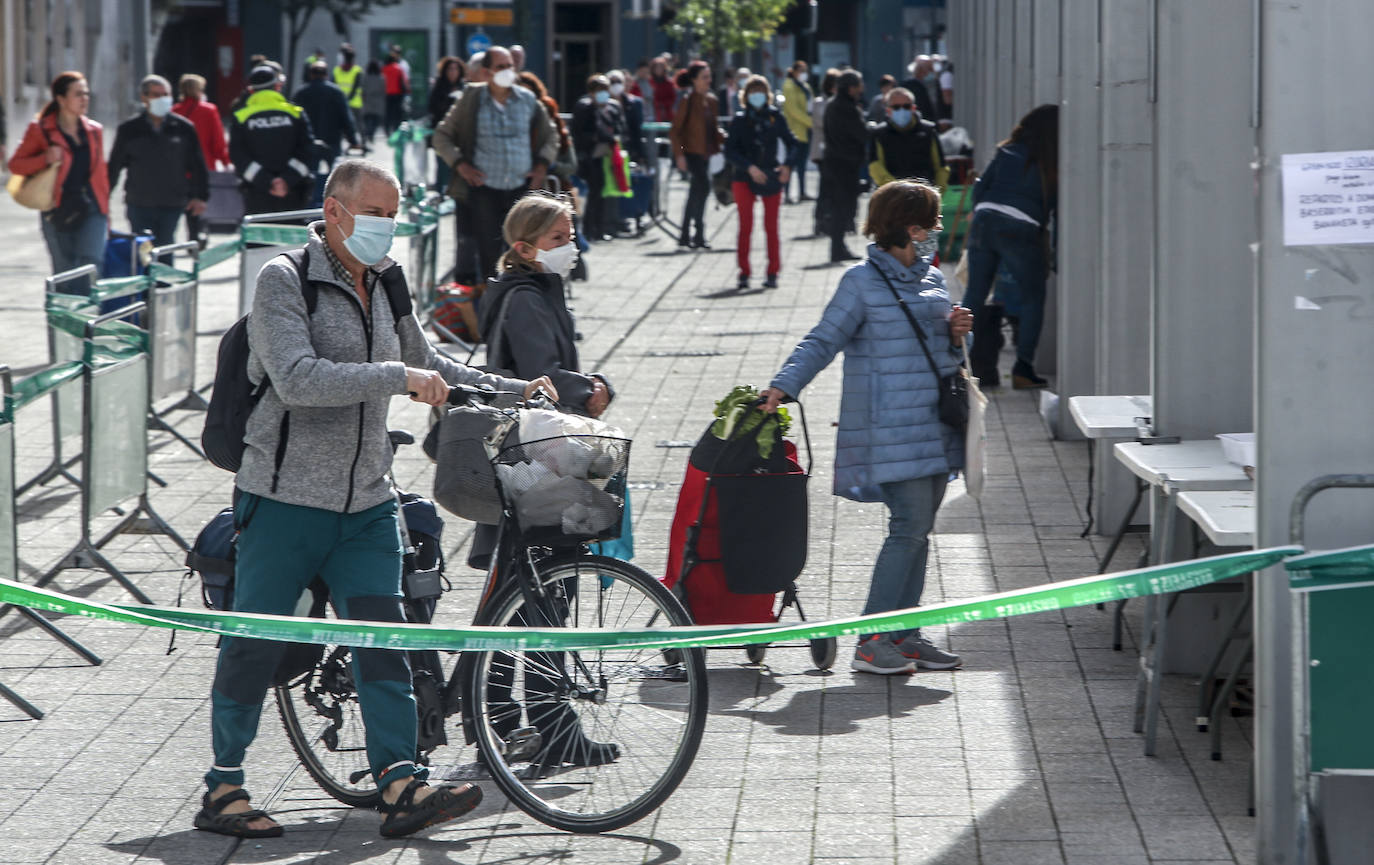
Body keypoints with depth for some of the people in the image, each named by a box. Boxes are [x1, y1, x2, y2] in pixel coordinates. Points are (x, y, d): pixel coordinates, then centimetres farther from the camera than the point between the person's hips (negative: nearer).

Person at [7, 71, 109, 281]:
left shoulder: (95, 131, 12)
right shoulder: (40, 130, 1)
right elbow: (15, 164, 2)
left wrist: (105, 212, 16)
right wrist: (45, 159, -15)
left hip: (91, 210, 2)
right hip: (58, 213, -2)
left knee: (91, 264, -14)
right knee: (64, 273, 3)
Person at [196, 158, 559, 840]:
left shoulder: (384, 286, 13)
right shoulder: (284, 281, -9)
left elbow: (426, 364, 29)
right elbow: (297, 379, -24)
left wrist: (515, 391, 21)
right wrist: (399, 378, -26)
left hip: (367, 503, 6)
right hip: (285, 499, -6)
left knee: (382, 640, -5)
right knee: (254, 646, 1)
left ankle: (400, 786, -10)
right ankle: (222, 789, 12)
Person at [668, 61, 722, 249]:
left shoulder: (711, 100, 10)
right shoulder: (687, 100, -11)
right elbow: (675, 130, -11)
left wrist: (717, 147, 8)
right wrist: (679, 154, -18)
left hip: (705, 152, 8)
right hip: (691, 152, -8)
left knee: (696, 192, 10)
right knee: (703, 185, -19)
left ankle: (685, 236, 17)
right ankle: (699, 234, -17)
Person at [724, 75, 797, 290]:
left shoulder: (776, 117, 5)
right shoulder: (739, 120, 1)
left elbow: (790, 143, 8)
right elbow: (730, 151, -4)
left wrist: (787, 165, -9)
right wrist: (749, 167, -18)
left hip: (771, 177, 1)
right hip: (745, 177, -1)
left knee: (771, 226, 2)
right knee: (745, 225, -7)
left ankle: (772, 273, 9)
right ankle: (744, 272, -1)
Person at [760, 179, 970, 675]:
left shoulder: (932, 278, 15)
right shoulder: (863, 282, -6)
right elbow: (823, 341, -8)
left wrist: (955, 335, 2)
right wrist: (784, 386, -21)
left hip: (933, 425, 7)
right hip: (890, 427, -7)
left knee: (919, 528, 8)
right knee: (909, 525, -13)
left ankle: (902, 635, 14)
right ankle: (871, 642, -10)